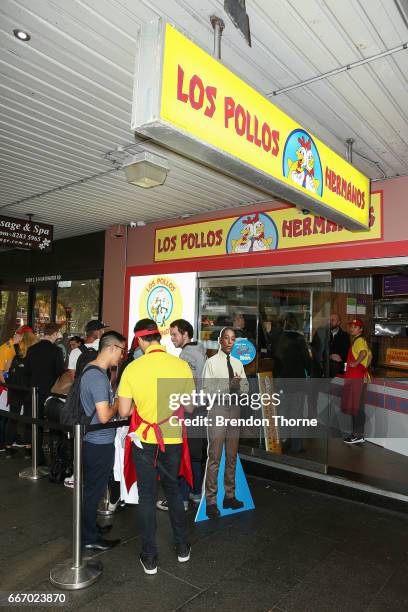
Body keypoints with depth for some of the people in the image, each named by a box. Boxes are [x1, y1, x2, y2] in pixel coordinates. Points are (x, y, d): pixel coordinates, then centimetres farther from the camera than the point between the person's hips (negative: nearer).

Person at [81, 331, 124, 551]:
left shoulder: (91, 369, 6)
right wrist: (119, 403, -11)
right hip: (99, 443, -10)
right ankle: (89, 538, 22)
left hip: (94, 440, 10)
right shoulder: (98, 377, -26)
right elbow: (104, 416, -26)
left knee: (92, 488, 22)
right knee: (94, 490, 6)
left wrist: (114, 400, 8)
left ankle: (90, 527, 39)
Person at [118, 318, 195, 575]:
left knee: (147, 496, 14)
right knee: (173, 490, 23)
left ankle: (150, 557, 26)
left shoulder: (133, 368, -15)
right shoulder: (182, 366, -12)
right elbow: (190, 407, -3)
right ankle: (182, 547, 35)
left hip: (144, 440, -1)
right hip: (173, 440, 2)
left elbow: (124, 411, -10)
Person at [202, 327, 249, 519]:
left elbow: (246, 388, 9)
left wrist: (239, 384, -13)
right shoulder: (211, 362, -7)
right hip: (218, 409, -6)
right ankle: (211, 501, 10)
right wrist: (228, 385, -25)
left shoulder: (238, 363, 10)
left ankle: (230, 496, 29)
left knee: (232, 456, 15)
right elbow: (206, 389, -15)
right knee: (214, 457, -2)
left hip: (235, 409, 6)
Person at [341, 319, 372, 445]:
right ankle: (356, 433, 23)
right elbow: (369, 355, 29)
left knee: (357, 407, -5)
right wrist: (365, 367, 21)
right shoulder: (356, 340, 18)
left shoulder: (359, 340, -13)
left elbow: (363, 353, -34)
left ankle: (359, 435, 2)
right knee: (353, 406, 15)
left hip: (357, 378, -10)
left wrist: (356, 363, -22)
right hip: (353, 377, 10)